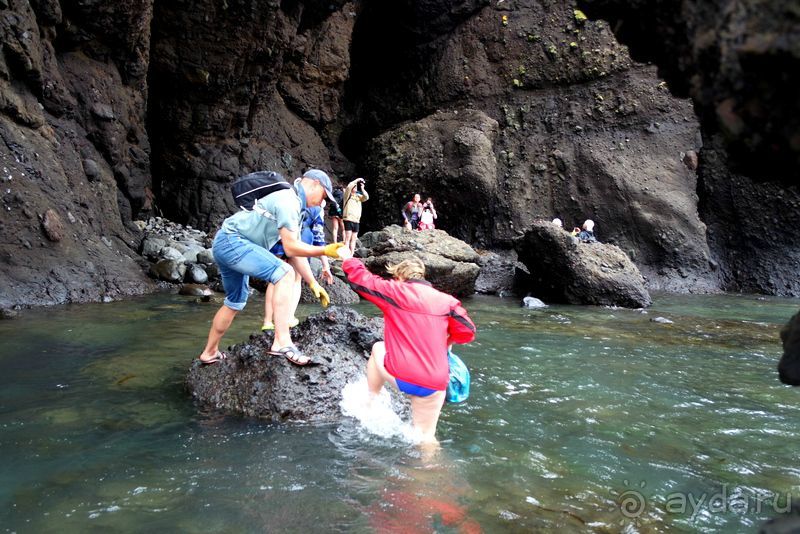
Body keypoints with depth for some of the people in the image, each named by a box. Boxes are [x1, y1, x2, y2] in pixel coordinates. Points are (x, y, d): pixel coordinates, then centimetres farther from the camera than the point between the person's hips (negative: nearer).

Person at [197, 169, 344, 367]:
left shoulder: (291, 203, 17)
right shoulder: (289, 201, -15)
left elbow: (295, 247, 17)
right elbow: (290, 248, -19)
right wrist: (324, 251, -11)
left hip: (224, 244, 11)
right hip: (232, 242, -11)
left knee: (235, 303, 22)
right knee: (285, 273, -22)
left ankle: (210, 353, 37)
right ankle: (282, 342, -28)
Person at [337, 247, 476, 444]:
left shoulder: (396, 291, -1)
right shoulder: (446, 300, 5)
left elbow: (361, 279, 7)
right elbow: (467, 332, 1)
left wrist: (348, 259, 25)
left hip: (401, 377, -2)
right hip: (434, 384, 2)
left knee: (378, 348, 29)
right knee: (425, 436, 20)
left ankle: (372, 401, 36)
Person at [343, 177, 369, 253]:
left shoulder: (358, 196, 17)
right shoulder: (348, 194, 3)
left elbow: (366, 197, 3)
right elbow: (349, 186, -15)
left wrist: (362, 189, 0)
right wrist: (357, 180, -7)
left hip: (356, 220, 5)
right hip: (348, 219, -5)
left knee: (354, 239, 5)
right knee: (348, 237, -10)